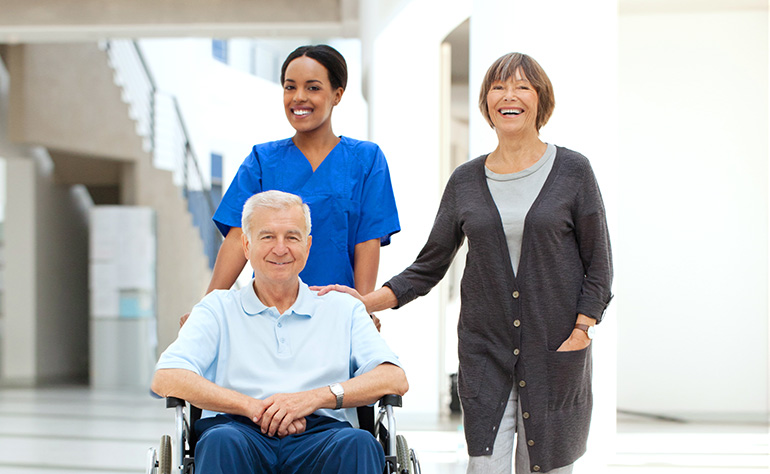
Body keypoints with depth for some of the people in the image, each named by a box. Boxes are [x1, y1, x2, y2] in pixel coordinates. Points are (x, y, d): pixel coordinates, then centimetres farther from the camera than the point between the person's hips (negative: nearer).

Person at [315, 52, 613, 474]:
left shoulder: (572, 171, 1)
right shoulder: (465, 181, 8)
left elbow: (598, 265, 3)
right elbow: (429, 267, 10)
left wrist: (581, 332, -8)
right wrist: (365, 302, -2)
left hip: (555, 349, -1)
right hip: (484, 351, 2)